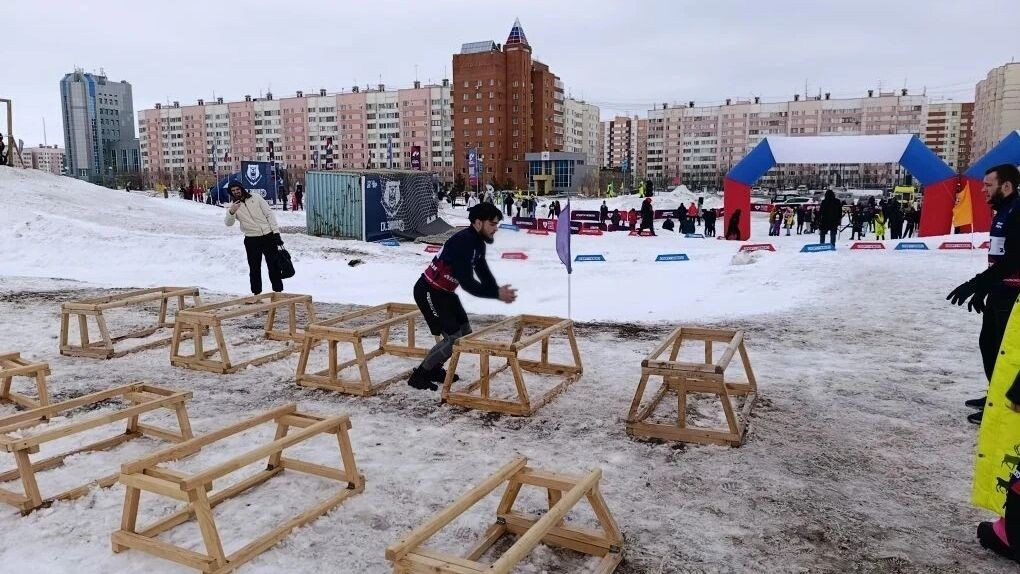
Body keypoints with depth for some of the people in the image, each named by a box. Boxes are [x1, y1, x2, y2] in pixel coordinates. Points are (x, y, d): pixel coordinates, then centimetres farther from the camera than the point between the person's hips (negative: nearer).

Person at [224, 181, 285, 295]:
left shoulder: (256, 198, 3)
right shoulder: (232, 206, 3)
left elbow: (269, 214, 4)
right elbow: (228, 223, -12)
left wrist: (276, 232, -4)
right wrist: (231, 212, -33)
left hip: (268, 236, 0)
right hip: (251, 240, 0)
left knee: (274, 265, 5)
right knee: (254, 268, 1)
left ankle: (278, 291, 14)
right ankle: (256, 293, 10)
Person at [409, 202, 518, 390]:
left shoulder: (478, 242, 4)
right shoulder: (463, 243, -27)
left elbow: (484, 273, 10)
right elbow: (467, 283, -30)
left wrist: (499, 291, -8)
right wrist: (496, 294, -28)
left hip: (444, 291, 10)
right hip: (428, 292, -10)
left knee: (465, 333, 11)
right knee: (453, 338, -12)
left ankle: (434, 369, 27)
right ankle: (418, 376, 4)